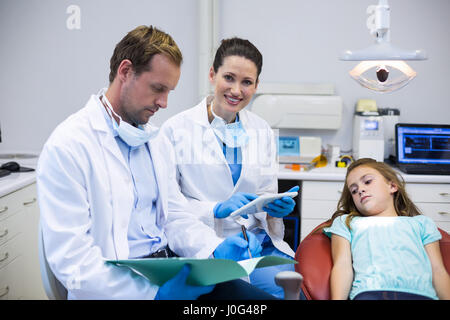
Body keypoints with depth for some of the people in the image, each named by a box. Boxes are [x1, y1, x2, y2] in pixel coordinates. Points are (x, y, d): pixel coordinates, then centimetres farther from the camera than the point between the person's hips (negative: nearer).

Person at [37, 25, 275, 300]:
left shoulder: (156, 140, 13)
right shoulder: (67, 146, -10)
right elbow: (71, 259, -15)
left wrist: (216, 249, -5)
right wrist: (155, 291, -24)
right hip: (120, 285, -6)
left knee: (266, 296, -15)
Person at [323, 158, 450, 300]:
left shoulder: (420, 223, 31)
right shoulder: (345, 222, 28)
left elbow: (438, 271, 19)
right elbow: (342, 266, 11)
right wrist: (337, 298, -9)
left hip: (420, 292, 2)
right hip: (370, 292, -2)